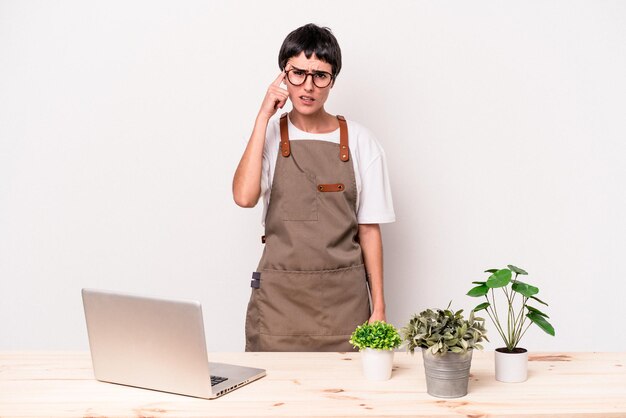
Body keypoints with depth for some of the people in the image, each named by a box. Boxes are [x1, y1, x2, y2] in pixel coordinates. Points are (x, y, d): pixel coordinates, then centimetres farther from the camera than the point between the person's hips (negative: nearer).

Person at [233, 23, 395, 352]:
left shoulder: (359, 142, 2)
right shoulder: (269, 135, 3)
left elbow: (369, 229, 4)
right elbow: (244, 197, -16)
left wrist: (378, 305, 1)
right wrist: (264, 116, -12)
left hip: (344, 298, 1)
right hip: (279, 296, 0)